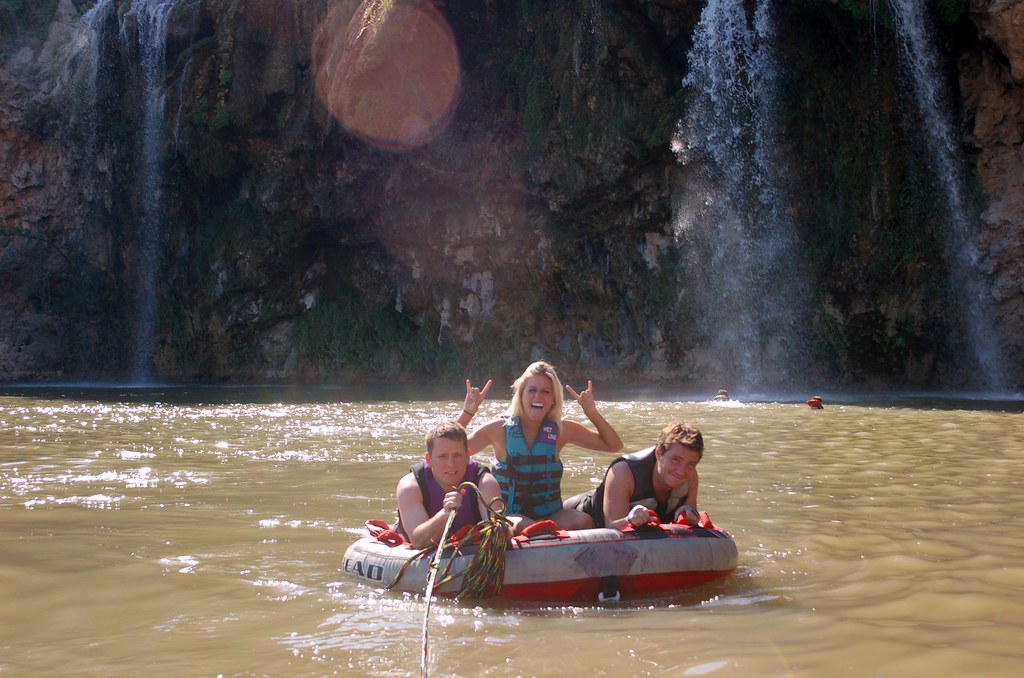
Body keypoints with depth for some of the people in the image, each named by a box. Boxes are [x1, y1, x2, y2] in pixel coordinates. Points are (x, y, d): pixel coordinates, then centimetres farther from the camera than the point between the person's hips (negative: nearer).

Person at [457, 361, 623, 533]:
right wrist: (467, 412, -19)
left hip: (550, 515, 3)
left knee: (583, 522, -28)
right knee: (526, 528, -38)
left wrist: (592, 413, -5)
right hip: (509, 516, -3)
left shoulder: (562, 429, 4)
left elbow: (613, 446, 7)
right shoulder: (500, 428, -4)